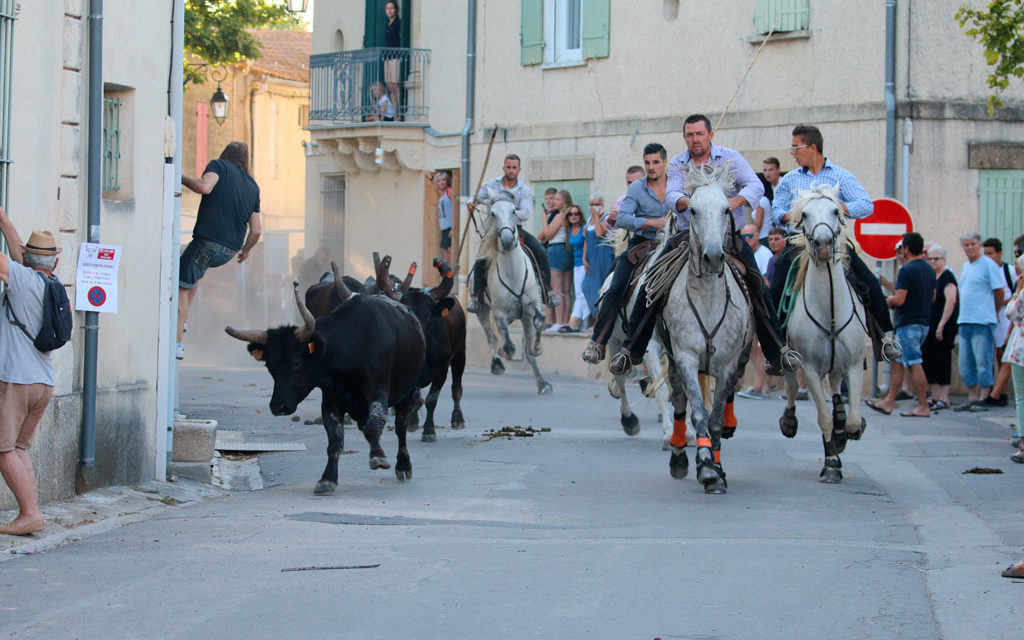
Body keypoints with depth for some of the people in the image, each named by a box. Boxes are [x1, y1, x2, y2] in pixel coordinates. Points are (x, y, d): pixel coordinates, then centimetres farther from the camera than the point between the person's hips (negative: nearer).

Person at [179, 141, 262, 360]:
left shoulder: (219, 166, 2)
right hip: (231, 249, 7)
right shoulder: (253, 187, 16)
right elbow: (256, 230, 14)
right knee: (195, 269, 35)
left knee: (180, 286, -1)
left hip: (208, 241, -7)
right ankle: (182, 319, 29)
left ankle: (177, 343, -9)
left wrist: (182, 179, -4)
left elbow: (205, 186, -21)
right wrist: (246, 251, 31)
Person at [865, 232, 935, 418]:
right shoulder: (930, 270, 11)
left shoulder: (906, 271, -16)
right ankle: (889, 402, 17)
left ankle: (923, 407, -7)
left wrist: (889, 300, -1)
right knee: (898, 362, 14)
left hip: (908, 324, -9)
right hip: (924, 322, 9)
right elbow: (933, 297, 19)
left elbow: (900, 299, -21)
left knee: (914, 364, -7)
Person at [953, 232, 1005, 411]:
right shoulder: (965, 267, 18)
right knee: (965, 363, 9)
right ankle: (972, 398, 16)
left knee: (982, 362, -6)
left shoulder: (988, 265, -6)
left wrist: (993, 313, 6)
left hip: (982, 322, -8)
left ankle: (983, 399, -2)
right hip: (964, 322, 8)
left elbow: (999, 291, -5)